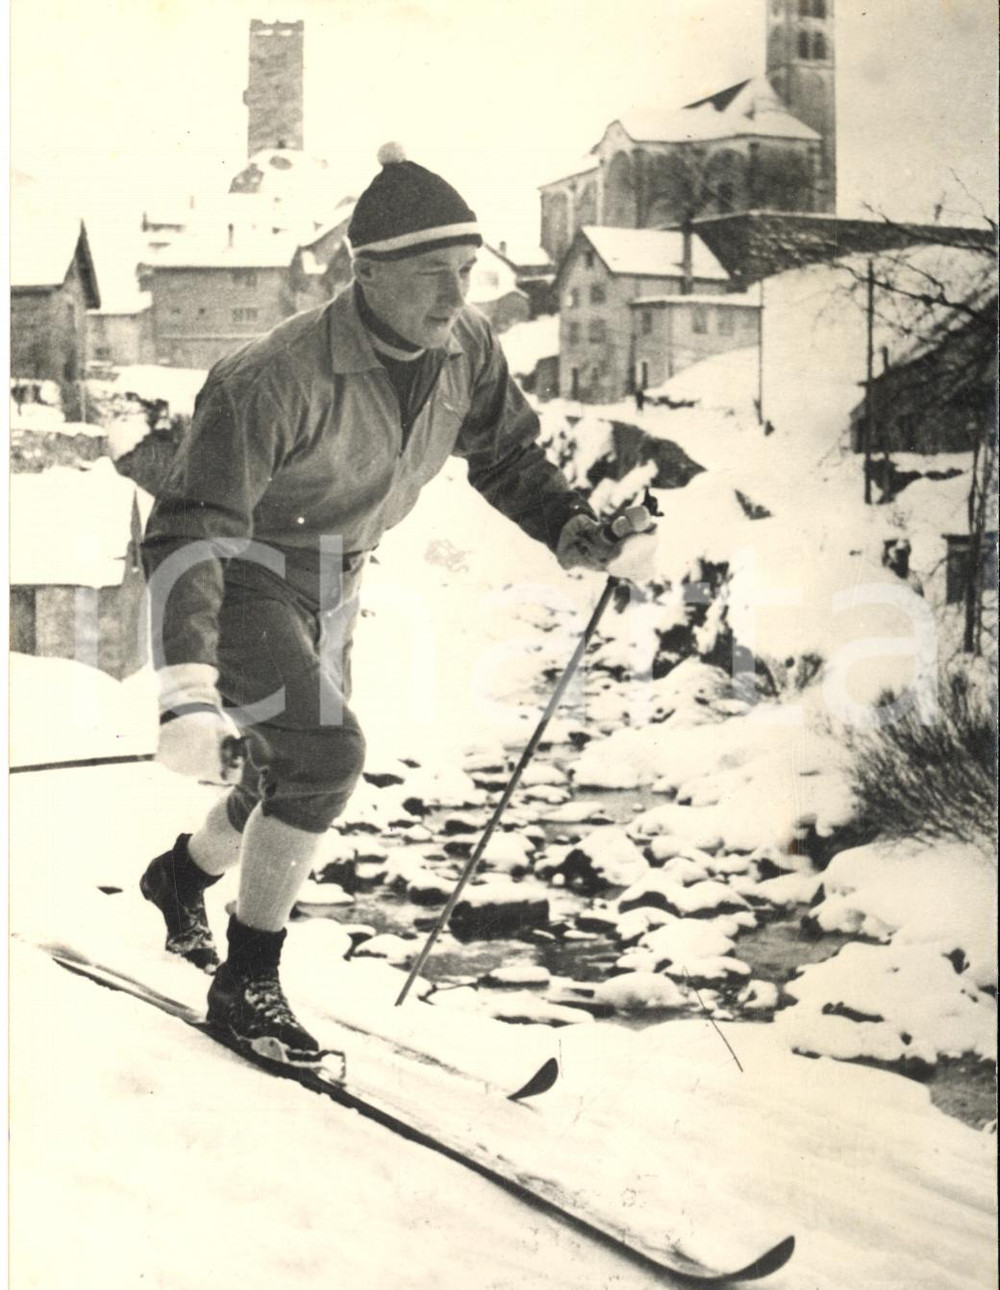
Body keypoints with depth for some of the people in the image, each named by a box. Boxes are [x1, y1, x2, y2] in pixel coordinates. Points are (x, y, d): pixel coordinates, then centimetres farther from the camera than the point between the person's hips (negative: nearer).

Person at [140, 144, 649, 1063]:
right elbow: (190, 534, -39)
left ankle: (181, 876, 50)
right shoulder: (279, 379, -35)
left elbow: (505, 452, 5)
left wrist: (569, 526, -13)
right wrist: (187, 693, -50)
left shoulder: (466, 349, -15)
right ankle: (247, 979, -5)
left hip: (330, 587, 7)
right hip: (238, 581, -7)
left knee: (294, 775, 18)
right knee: (327, 753, -23)